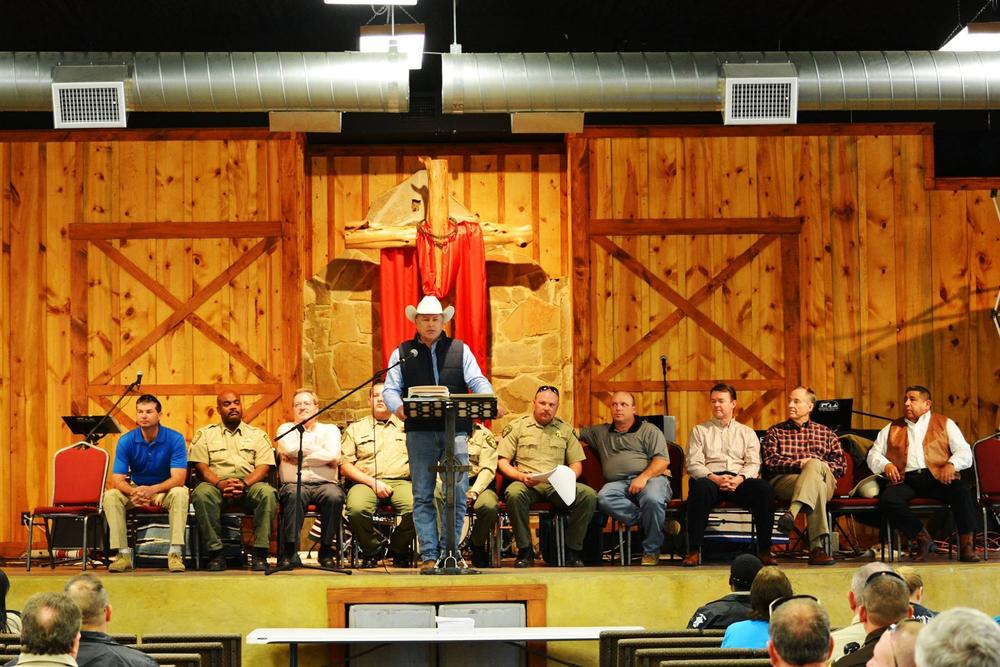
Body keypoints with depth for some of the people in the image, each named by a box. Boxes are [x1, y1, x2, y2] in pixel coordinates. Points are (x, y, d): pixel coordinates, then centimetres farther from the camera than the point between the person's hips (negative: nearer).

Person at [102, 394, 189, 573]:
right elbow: (117, 479, -14)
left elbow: (178, 478, -23)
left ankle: (175, 553, -35)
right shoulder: (126, 441, -10)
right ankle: (123, 554, -27)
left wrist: (152, 490, -40)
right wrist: (133, 492, -37)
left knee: (180, 493, -35)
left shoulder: (175, 439, -16)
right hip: (135, 489, 2)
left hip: (165, 490, -2)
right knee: (110, 495, -26)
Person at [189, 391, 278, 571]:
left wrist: (244, 484, -16)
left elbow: (264, 467, 4)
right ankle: (215, 553, -29)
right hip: (216, 484, 0)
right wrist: (220, 484, -16)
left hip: (249, 484, 1)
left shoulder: (258, 435, 17)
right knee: (202, 493, -35)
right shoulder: (204, 434, 15)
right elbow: (201, 466, 3)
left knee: (267, 492, -33)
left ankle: (260, 553, -29)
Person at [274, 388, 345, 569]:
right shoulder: (285, 429, 20)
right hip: (295, 483, -1)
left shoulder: (330, 430, 18)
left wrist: (299, 458, -2)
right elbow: (289, 449, -5)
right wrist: (318, 452, 3)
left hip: (324, 483, 1)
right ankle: (289, 552, -34)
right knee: (295, 494, -37)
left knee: (334, 496, -34)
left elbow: (333, 457, -3)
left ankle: (326, 551, -22)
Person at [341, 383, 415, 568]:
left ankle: (399, 549, -2)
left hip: (400, 481, 1)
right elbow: (345, 466, 7)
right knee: (357, 509, -35)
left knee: (415, 509, -33)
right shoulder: (355, 429, 18)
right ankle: (372, 550, -4)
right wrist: (373, 482, -7)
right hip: (366, 482, 0)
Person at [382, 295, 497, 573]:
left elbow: (478, 381, 3)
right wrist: (398, 406, -18)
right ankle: (428, 555, 3)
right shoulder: (402, 353, 11)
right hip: (420, 432, 0)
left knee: (457, 494, -2)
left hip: (455, 431, 0)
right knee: (423, 496, 0)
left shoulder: (460, 350, 12)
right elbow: (391, 388, 5)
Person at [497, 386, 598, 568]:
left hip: (557, 485, 2)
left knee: (589, 495, -26)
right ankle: (525, 551, -21)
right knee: (514, 494, -39)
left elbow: (577, 464, 17)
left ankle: (573, 551, -13)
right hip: (527, 484, -2)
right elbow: (502, 462, 5)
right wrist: (521, 476, -13)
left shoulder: (565, 429, 20)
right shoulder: (516, 426, 12)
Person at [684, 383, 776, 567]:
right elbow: (693, 464, 5)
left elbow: (753, 463, 8)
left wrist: (739, 479, -14)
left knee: (765, 489, -31)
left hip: (739, 481, 1)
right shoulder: (700, 431, 18)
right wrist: (715, 478, -14)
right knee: (700, 487, -39)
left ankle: (764, 550, -26)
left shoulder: (747, 433, 22)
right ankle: (694, 551, -36)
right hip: (711, 478, -1)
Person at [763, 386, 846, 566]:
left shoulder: (826, 433, 27)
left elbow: (841, 465, 14)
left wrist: (817, 465, -7)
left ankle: (791, 514, -55)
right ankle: (817, 547, -52)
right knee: (817, 486, -37)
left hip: (824, 480, 1)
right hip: (783, 481, -1)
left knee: (814, 465, -38)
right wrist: (798, 464, -11)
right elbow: (770, 462, 6)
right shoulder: (775, 432, 24)